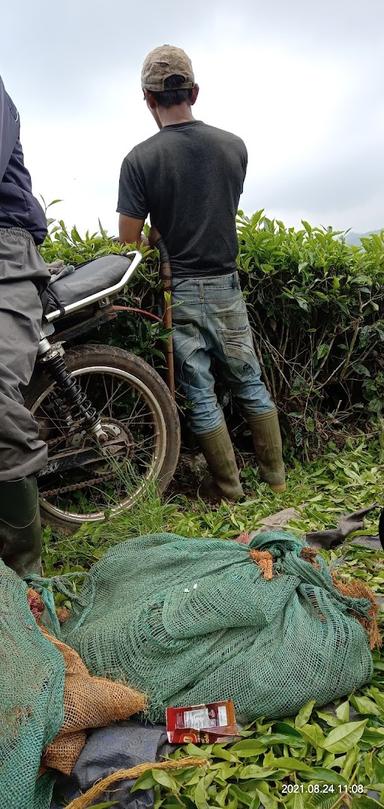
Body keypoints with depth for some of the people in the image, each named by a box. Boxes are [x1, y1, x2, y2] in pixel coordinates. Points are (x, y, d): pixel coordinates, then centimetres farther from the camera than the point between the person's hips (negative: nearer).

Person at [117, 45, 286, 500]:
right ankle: (276, 478, 23)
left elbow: (129, 241, -8)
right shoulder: (235, 147, 3)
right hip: (226, 284, 3)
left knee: (200, 394, 5)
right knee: (250, 383, 14)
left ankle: (229, 490, 14)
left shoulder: (140, 159, -9)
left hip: (178, 291, -3)